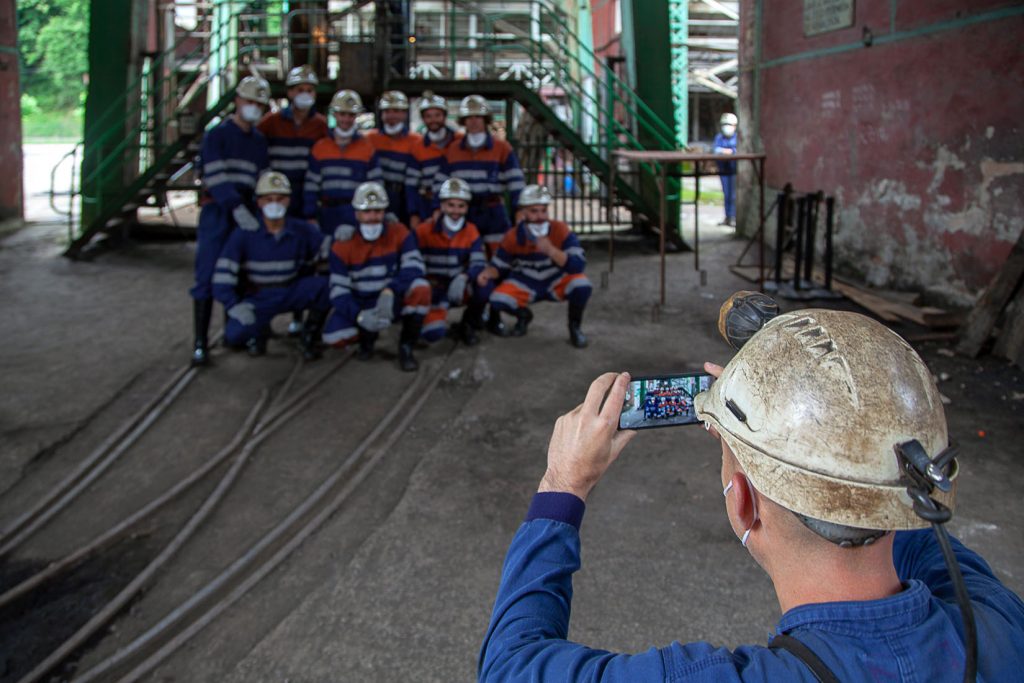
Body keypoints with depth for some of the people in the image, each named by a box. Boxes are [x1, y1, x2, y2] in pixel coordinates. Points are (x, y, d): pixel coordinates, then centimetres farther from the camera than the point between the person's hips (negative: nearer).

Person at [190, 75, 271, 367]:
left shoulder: (259, 141, 18)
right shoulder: (217, 134, -1)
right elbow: (217, 176, -14)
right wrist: (236, 208, -24)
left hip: (245, 213, 5)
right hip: (217, 211, -5)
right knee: (208, 275, -9)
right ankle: (200, 343, -9)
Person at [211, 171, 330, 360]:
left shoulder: (303, 231, -5)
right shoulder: (244, 235, -12)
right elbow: (222, 279, -15)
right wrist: (235, 307, -29)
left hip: (292, 293, 2)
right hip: (257, 299, -2)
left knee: (327, 286, -27)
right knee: (235, 335, -29)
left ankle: (310, 335, 0)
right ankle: (259, 330, 11)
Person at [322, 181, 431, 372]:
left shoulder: (399, 233, -9)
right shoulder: (342, 245, -9)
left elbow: (414, 266, -22)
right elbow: (339, 289, -13)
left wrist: (390, 292, -41)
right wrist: (360, 315, -32)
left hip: (394, 300, -1)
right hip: (360, 304, 1)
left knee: (420, 288, -33)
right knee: (334, 336, -26)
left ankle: (406, 346, -13)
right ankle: (367, 336, 11)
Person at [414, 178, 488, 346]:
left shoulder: (471, 231, -1)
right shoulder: (424, 231, -7)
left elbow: (479, 263, -14)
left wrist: (463, 278, -35)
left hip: (462, 289, 2)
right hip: (434, 290, -2)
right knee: (433, 333, -29)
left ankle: (469, 323, -1)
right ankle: (437, 315, 11)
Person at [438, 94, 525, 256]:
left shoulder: (502, 148, 0)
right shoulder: (452, 150, 9)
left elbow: (515, 182, -6)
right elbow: (441, 183, 9)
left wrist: (519, 211, -15)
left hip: (493, 213, -2)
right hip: (462, 213, 2)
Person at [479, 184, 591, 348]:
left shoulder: (560, 230, -21)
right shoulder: (512, 237, -14)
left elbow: (578, 265, -29)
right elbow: (499, 265, 1)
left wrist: (551, 250, -43)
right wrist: (487, 273, -24)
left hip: (557, 282, -1)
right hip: (525, 285, 2)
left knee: (582, 285, -32)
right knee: (497, 300, -25)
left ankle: (575, 326, 1)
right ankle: (523, 315, 13)